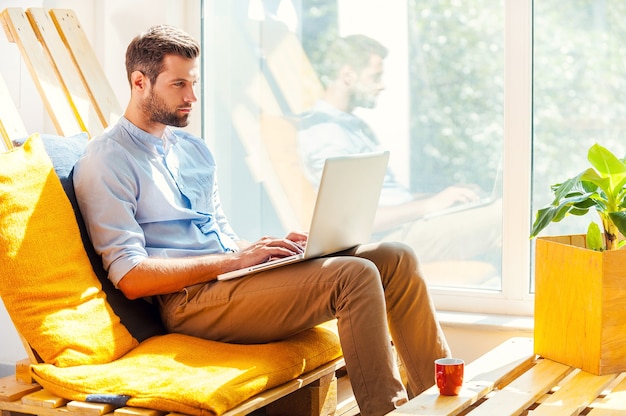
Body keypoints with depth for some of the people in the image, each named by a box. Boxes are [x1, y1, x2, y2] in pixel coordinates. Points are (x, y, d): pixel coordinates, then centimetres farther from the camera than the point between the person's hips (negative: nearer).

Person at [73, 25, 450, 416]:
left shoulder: (195, 150, 21)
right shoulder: (106, 161, -6)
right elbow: (131, 277, -14)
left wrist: (277, 247, 1)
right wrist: (234, 259, -18)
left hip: (229, 278, 8)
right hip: (187, 300, -8)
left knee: (395, 258, -6)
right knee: (355, 275, -25)